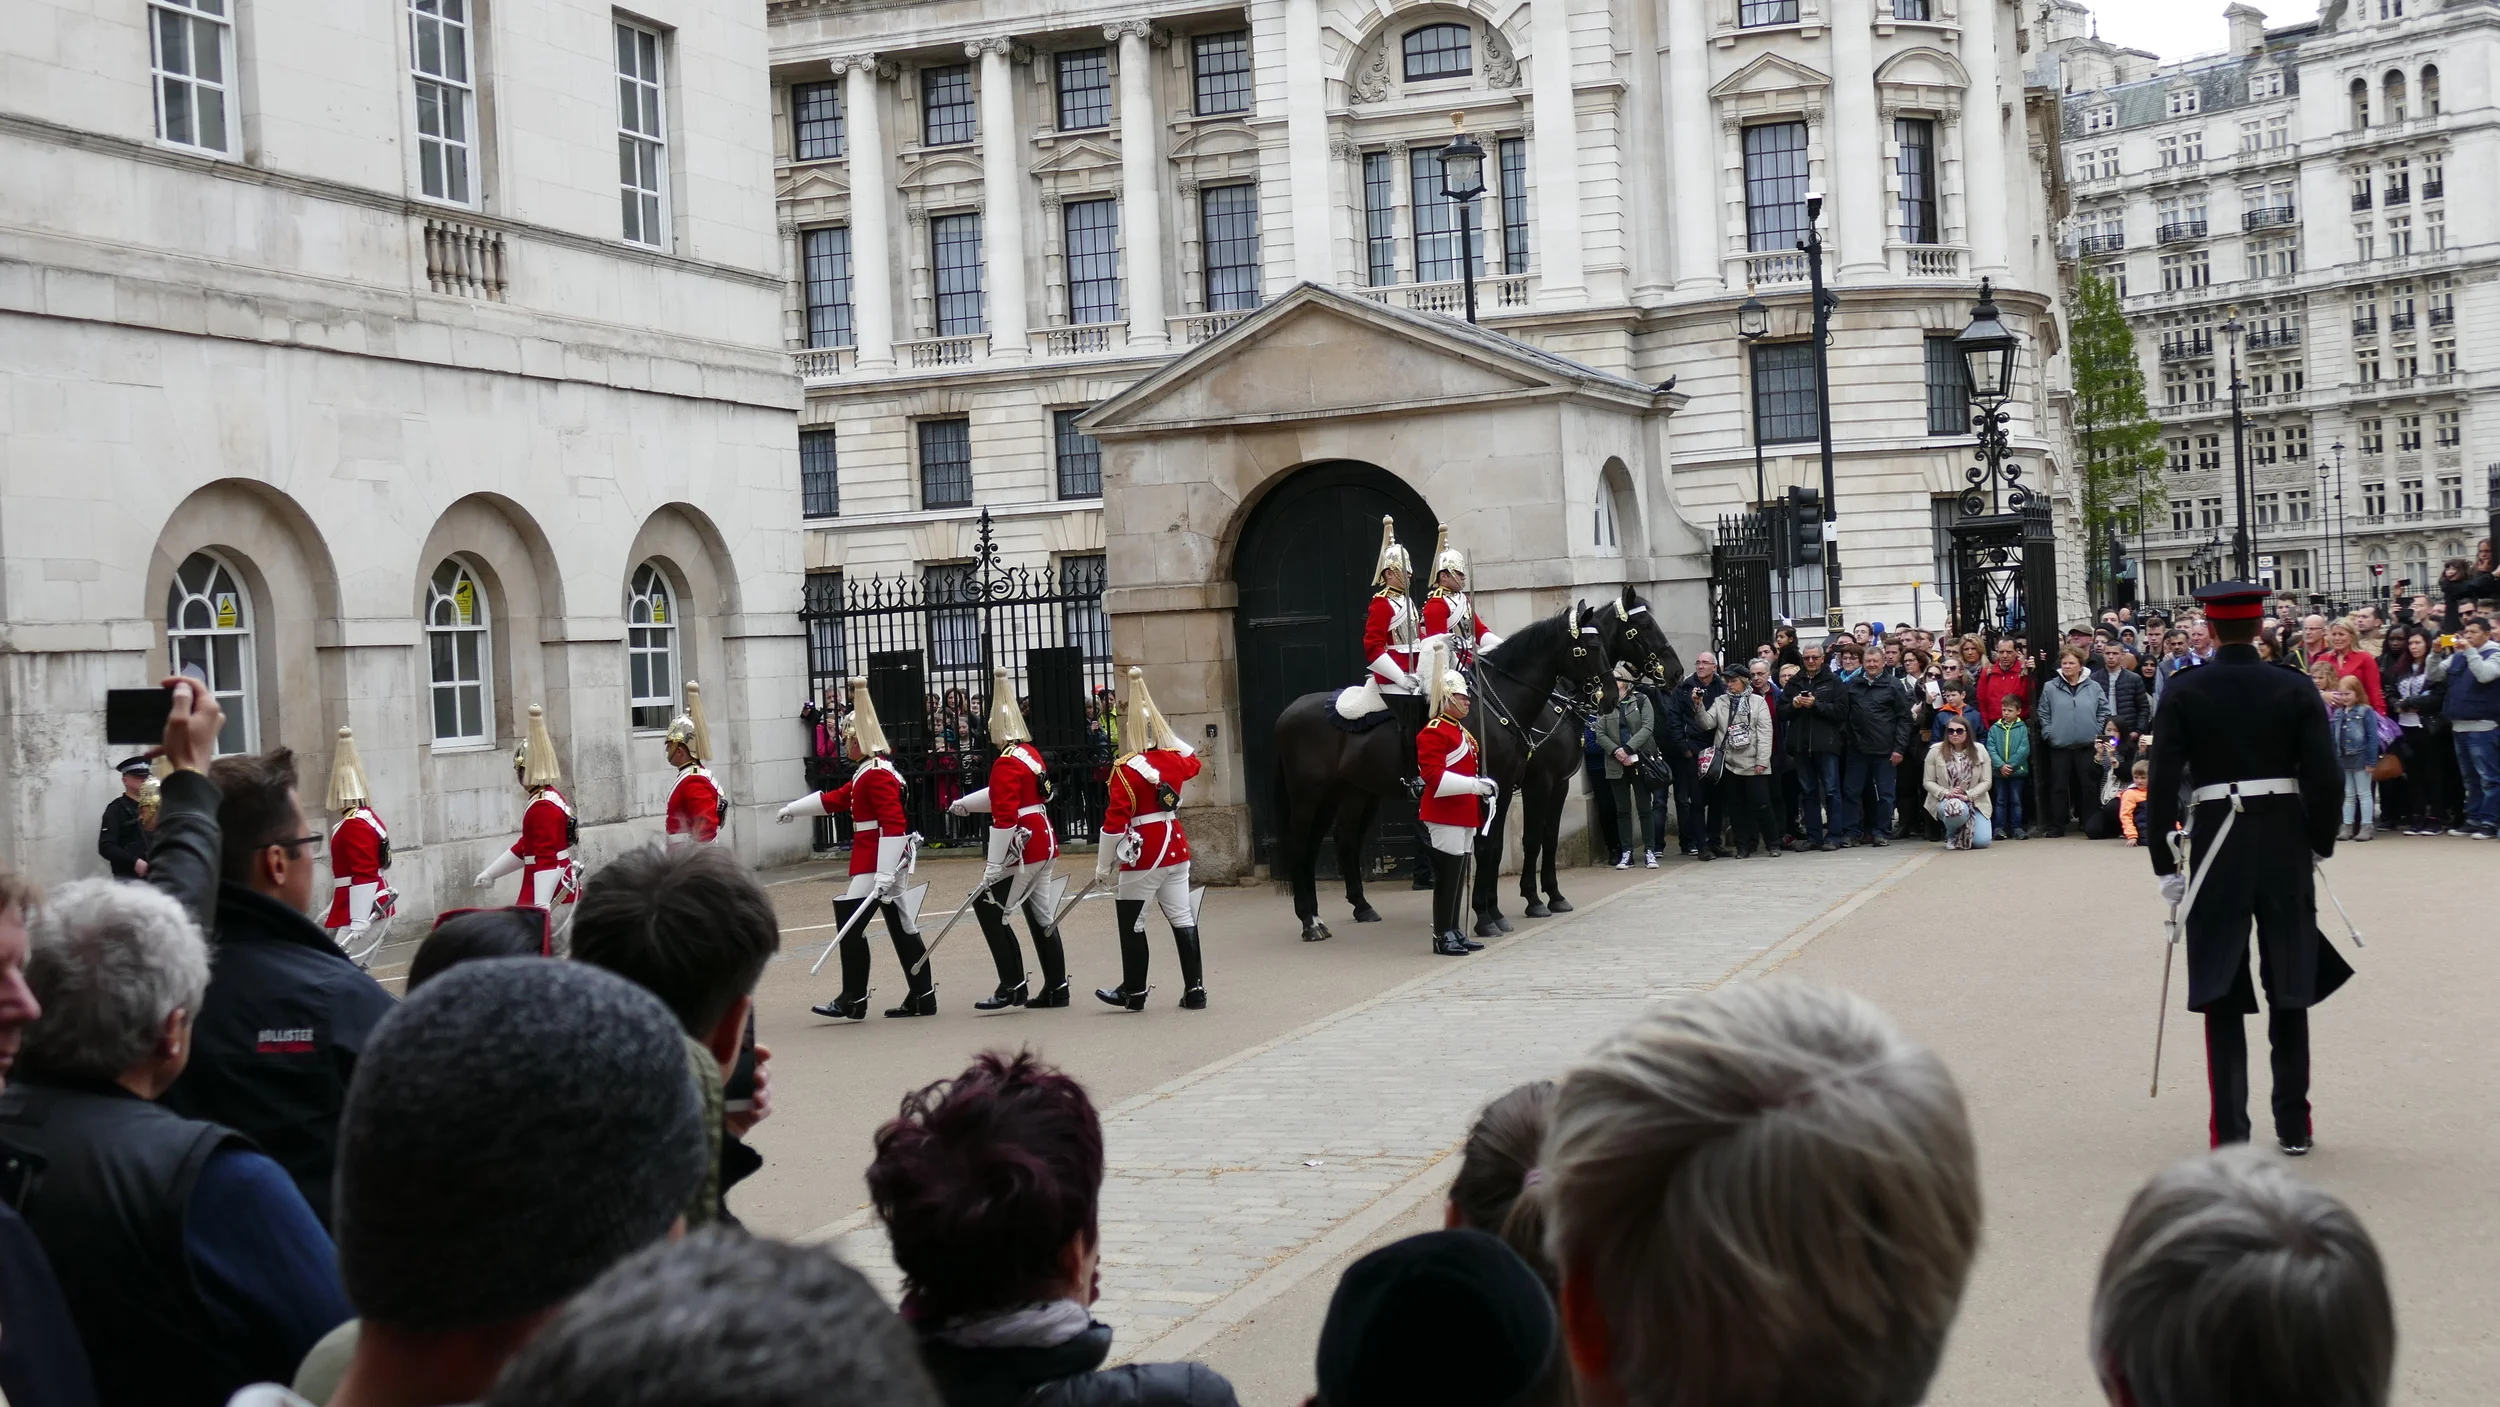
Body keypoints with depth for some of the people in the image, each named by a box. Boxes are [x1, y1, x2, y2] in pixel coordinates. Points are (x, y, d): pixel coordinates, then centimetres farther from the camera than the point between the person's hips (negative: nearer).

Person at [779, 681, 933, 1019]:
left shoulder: (877, 774, -16)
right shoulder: (867, 772, 15)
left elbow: (894, 825, -24)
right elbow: (835, 799, 29)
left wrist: (884, 874, -29)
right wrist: (793, 809, 37)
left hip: (877, 860, -10)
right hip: (887, 861, 10)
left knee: (849, 919, -7)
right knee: (901, 925, 10)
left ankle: (853, 1001, -4)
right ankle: (922, 997, 13)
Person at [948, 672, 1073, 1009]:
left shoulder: (1006, 763, -17)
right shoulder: (1031, 753, 11)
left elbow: (1004, 818, -23)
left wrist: (994, 867, -23)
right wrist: (965, 803, 38)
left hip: (1022, 848, -9)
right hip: (1043, 844, 9)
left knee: (988, 907, -3)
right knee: (1041, 915, 13)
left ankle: (1012, 987, -4)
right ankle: (1056, 988, 17)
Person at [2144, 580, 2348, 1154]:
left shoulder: (2182, 693, -4)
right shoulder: (2293, 689, -1)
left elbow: (2163, 783, -8)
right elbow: (2325, 779, -4)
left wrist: (2164, 864, -3)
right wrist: (2321, 843, 10)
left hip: (2216, 847, -1)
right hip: (2285, 848, 1)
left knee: (2223, 996, 5)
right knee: (2289, 989, 13)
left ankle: (2230, 1133, 1)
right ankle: (2293, 1127, 17)